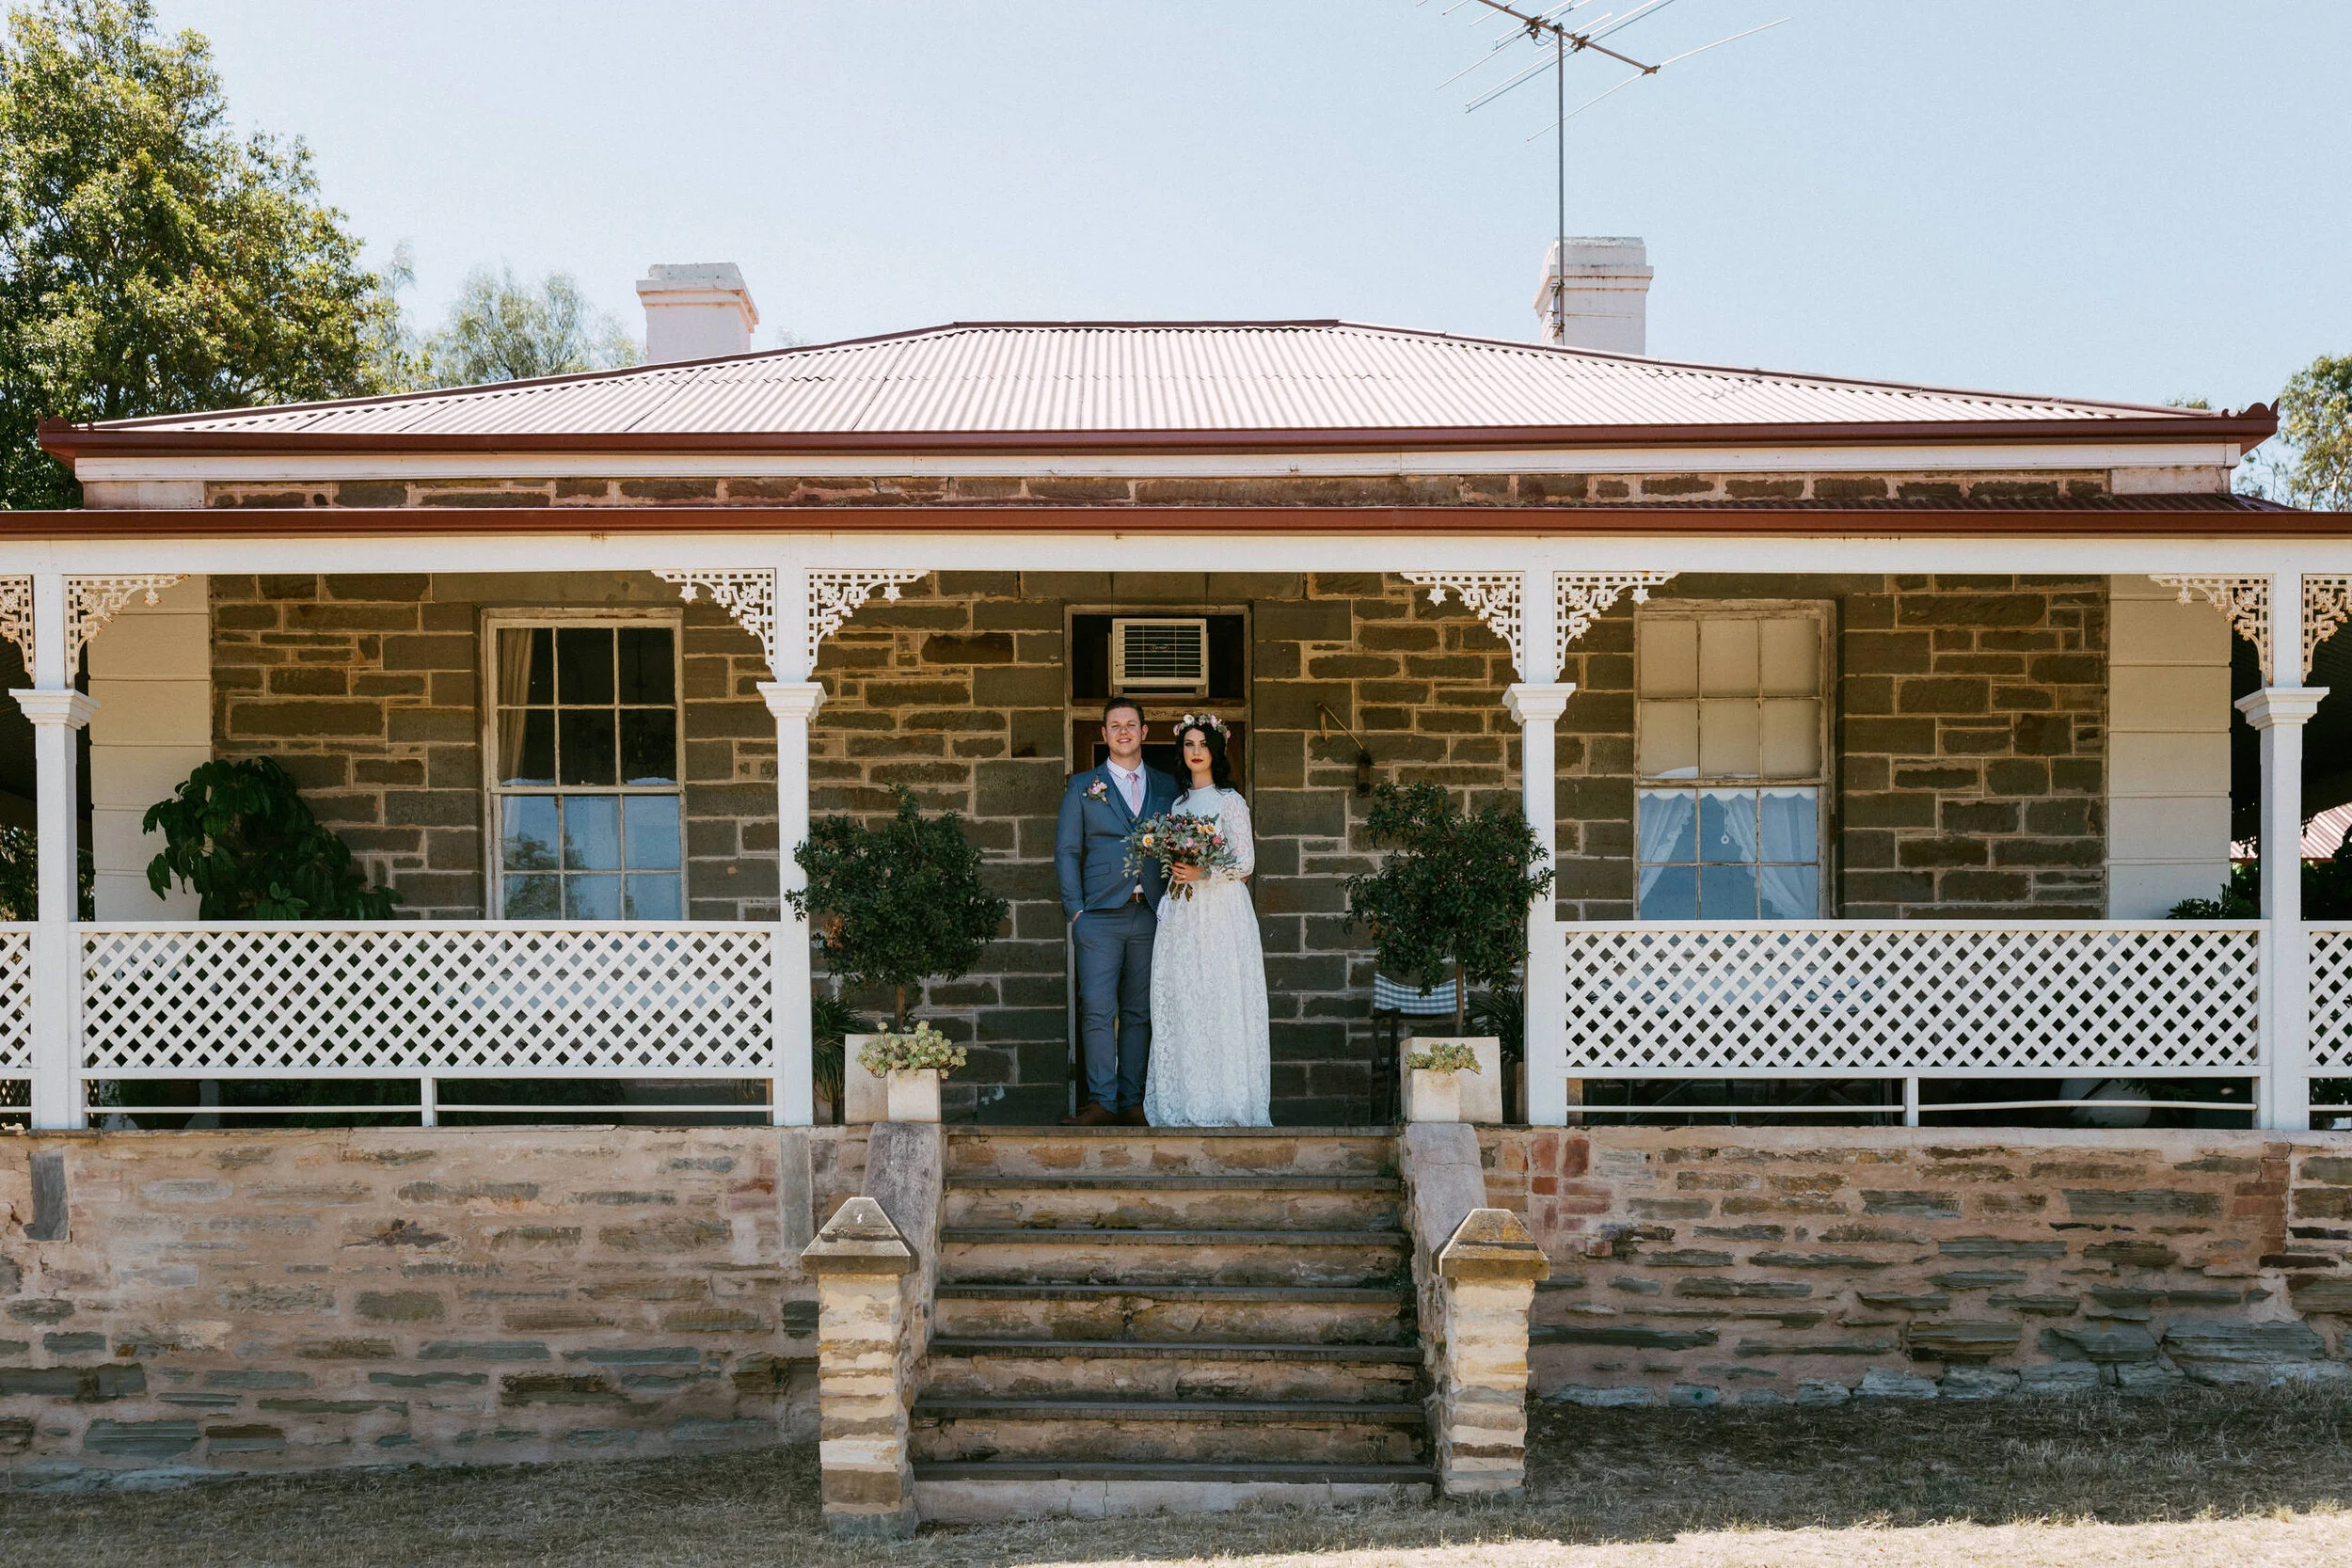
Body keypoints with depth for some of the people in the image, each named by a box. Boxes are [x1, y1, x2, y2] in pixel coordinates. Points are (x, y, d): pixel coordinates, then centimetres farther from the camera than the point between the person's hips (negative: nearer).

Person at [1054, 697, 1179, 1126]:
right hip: (1101, 917, -2)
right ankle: (1102, 1102, -3)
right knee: (1097, 1010, -7)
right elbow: (1066, 851, 5)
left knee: (1140, 1013, 5)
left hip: (1151, 916, 2)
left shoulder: (1167, 787, 13)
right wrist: (1075, 910, -4)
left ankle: (1132, 1101, 10)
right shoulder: (1082, 786, 8)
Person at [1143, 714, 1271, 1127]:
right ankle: (1189, 1101, 6)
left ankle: (1225, 1100, -2)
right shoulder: (1179, 802, 17)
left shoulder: (1229, 800, -2)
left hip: (1221, 912, -6)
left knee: (1221, 1000, -7)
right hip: (1182, 917, 6)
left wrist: (1204, 874, -20)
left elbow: (1246, 862, -8)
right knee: (1182, 1004, 2)